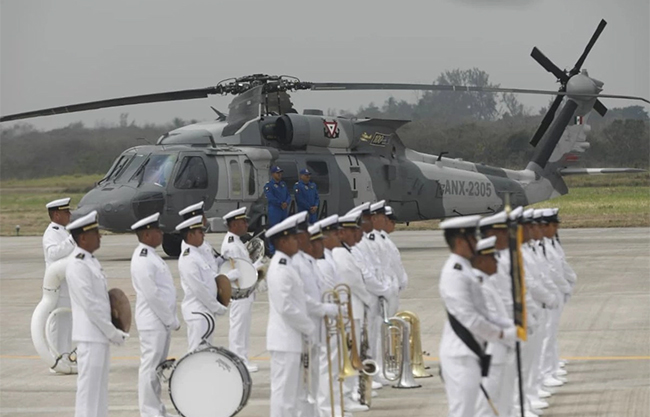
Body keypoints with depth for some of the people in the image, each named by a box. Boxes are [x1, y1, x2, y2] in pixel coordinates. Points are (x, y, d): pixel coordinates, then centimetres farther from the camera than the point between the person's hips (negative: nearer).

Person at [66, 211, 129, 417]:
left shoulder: (91, 261, 14)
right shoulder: (78, 265, -16)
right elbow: (90, 305, -19)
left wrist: (113, 331, 11)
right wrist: (113, 333, -14)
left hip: (100, 336, 10)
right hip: (90, 336, -10)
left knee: (100, 390, 13)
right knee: (89, 389, -6)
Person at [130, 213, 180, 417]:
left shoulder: (151, 256, 14)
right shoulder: (142, 261, -17)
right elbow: (152, 295, -20)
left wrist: (171, 320, 14)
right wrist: (172, 321, -14)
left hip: (162, 321, 10)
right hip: (153, 322, -10)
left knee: (158, 367, 15)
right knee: (150, 367, -4)